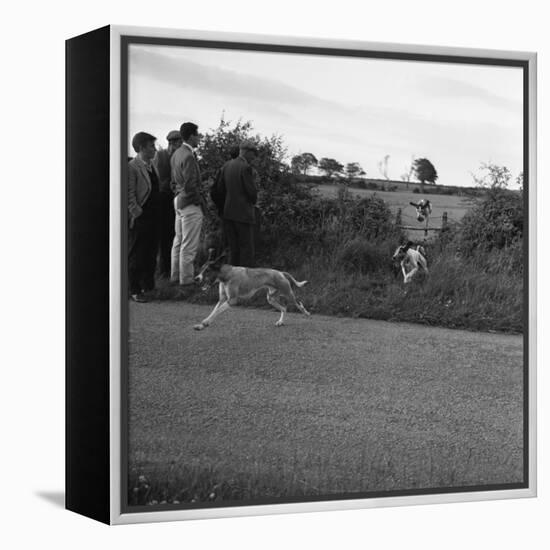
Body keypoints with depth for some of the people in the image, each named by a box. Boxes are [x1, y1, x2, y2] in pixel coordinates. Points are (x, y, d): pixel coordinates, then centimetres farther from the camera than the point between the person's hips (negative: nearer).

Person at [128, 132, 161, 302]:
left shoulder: (152, 165, 13)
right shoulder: (132, 167, -13)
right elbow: (129, 194, -16)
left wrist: (157, 214, 15)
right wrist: (137, 212, -18)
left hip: (153, 217, 8)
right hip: (140, 218, -8)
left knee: (151, 254, 14)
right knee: (136, 256, 0)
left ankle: (148, 286, 24)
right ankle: (135, 291, 6)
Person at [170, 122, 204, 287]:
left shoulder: (176, 154, 10)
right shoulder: (188, 157, -20)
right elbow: (190, 185, -22)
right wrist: (200, 201, -12)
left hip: (179, 201, 10)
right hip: (190, 204, -10)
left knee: (178, 241, 17)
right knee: (189, 245, -3)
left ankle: (175, 276, 24)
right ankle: (186, 280, 1)